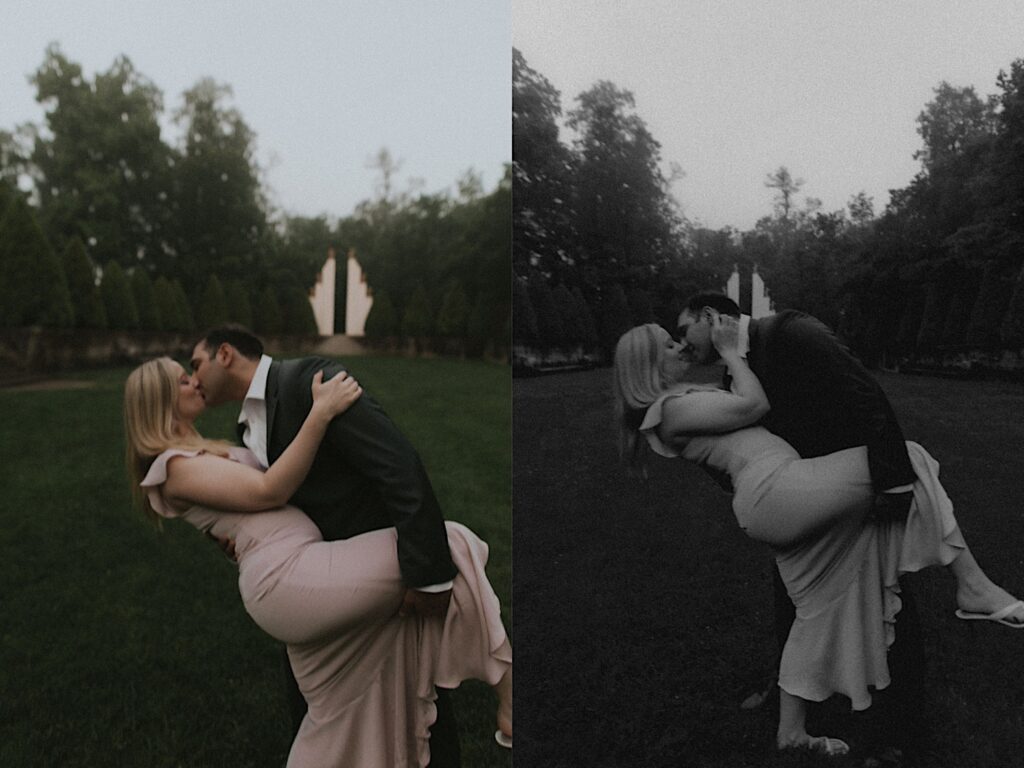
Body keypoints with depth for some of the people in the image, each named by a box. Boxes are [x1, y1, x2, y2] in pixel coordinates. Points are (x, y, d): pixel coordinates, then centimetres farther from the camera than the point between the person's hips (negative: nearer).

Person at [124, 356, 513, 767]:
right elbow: (268, 492, -12)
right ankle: (510, 699, -6)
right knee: (450, 548, -13)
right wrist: (320, 413, -18)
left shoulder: (201, 456, 27)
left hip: (295, 577, 11)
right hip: (286, 575, -11)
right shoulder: (174, 467, -4)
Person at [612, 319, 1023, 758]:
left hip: (781, 507, 11)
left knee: (819, 611, 16)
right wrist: (729, 351, -1)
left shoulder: (685, 403, 24)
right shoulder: (670, 409, -8)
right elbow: (754, 406, -9)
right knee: (904, 462, -6)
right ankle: (973, 587, -1)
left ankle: (791, 733, 23)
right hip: (773, 489, -11)